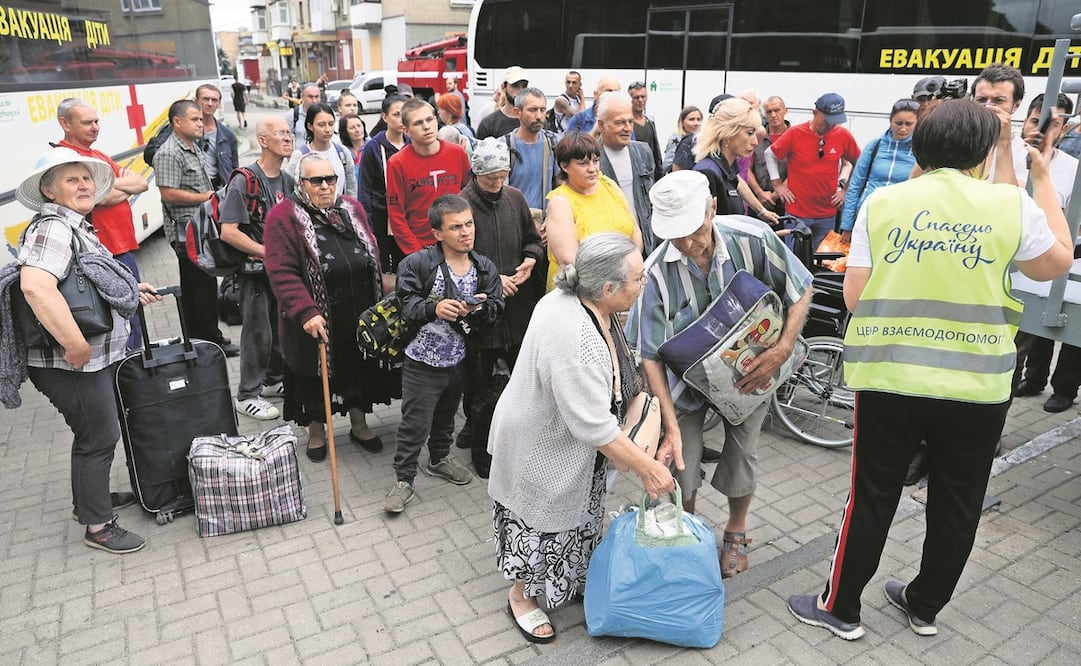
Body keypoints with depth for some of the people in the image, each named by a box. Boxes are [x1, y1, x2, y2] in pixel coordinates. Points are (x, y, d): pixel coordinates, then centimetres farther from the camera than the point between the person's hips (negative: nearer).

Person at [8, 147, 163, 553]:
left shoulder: (75, 226, 13)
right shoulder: (52, 228, -19)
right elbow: (36, 286, -36)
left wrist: (131, 291, 16)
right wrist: (74, 344, -33)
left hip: (92, 360, 10)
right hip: (70, 364, -10)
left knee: (93, 432, 23)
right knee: (100, 436, 0)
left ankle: (89, 499, 42)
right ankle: (98, 526, 15)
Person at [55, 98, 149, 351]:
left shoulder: (100, 156, 19)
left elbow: (143, 183, 11)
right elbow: (102, 197, -19)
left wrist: (113, 183, -7)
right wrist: (127, 186, 1)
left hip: (124, 247, 9)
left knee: (134, 314, 17)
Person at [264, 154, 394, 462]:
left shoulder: (352, 209, 7)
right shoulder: (284, 216, -11)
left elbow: (373, 256, 13)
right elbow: (282, 273, -18)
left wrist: (380, 302, 10)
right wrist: (306, 312, -28)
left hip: (360, 317, 5)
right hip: (316, 321, -4)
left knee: (360, 369, 17)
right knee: (316, 375, 12)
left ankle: (359, 424, 38)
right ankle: (316, 431, 34)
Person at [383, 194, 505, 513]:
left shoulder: (485, 268, -2)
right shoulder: (418, 263, -16)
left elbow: (495, 309, -2)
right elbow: (406, 306, -17)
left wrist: (478, 309, -23)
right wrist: (434, 308, -34)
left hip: (459, 360, 5)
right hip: (423, 362, -5)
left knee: (446, 416, 25)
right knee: (415, 423, 3)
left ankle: (439, 459, 49)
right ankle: (403, 481, 20)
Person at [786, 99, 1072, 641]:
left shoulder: (882, 201, -4)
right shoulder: (1012, 203, -3)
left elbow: (853, 296, -5)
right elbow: (1056, 262, 15)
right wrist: (1043, 179, 20)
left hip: (888, 379, 0)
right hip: (978, 387, 1)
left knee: (871, 499, 13)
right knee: (955, 508, 19)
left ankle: (839, 608, 25)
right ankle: (924, 607, 36)